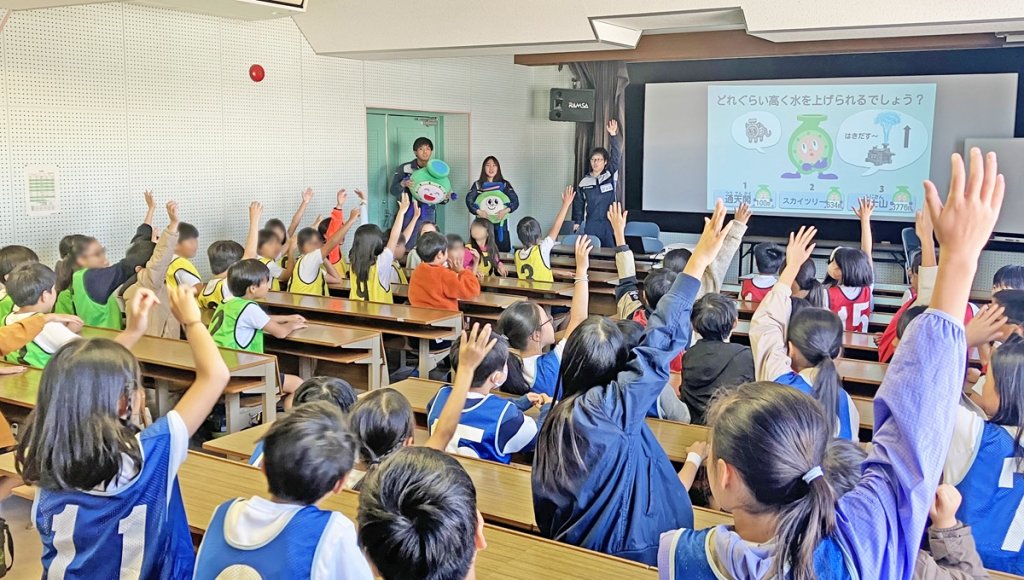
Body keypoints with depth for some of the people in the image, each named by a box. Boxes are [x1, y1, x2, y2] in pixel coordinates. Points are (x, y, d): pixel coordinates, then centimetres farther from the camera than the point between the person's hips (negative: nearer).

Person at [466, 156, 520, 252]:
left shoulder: (504, 184, 10)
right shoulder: (477, 184, 9)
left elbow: (515, 201, 0)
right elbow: (469, 200, -4)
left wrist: (506, 210, -19)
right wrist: (478, 211, -21)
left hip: (500, 225, 0)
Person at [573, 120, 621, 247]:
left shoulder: (611, 175, 0)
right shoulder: (584, 181, 6)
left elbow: (616, 156, -13)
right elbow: (579, 203, 14)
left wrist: (613, 136, -24)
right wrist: (577, 221, 9)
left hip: (609, 222, -2)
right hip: (591, 223, 2)